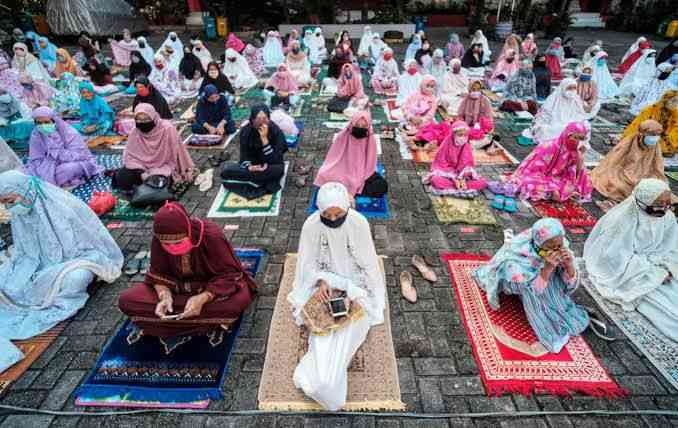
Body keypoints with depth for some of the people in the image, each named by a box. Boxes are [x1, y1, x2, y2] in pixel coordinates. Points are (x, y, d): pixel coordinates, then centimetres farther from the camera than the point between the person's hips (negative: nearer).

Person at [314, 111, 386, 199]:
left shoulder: (371, 140, -11)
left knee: (382, 186, -26)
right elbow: (333, 159, -4)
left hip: (362, 174, 1)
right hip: (343, 171, -1)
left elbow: (369, 165, -9)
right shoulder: (342, 137, -12)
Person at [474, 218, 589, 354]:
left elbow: (570, 286, -21)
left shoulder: (561, 247, -26)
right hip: (511, 278, -6)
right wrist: (548, 267, -54)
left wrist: (569, 264, -41)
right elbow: (533, 290, -40)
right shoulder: (521, 253, -41)